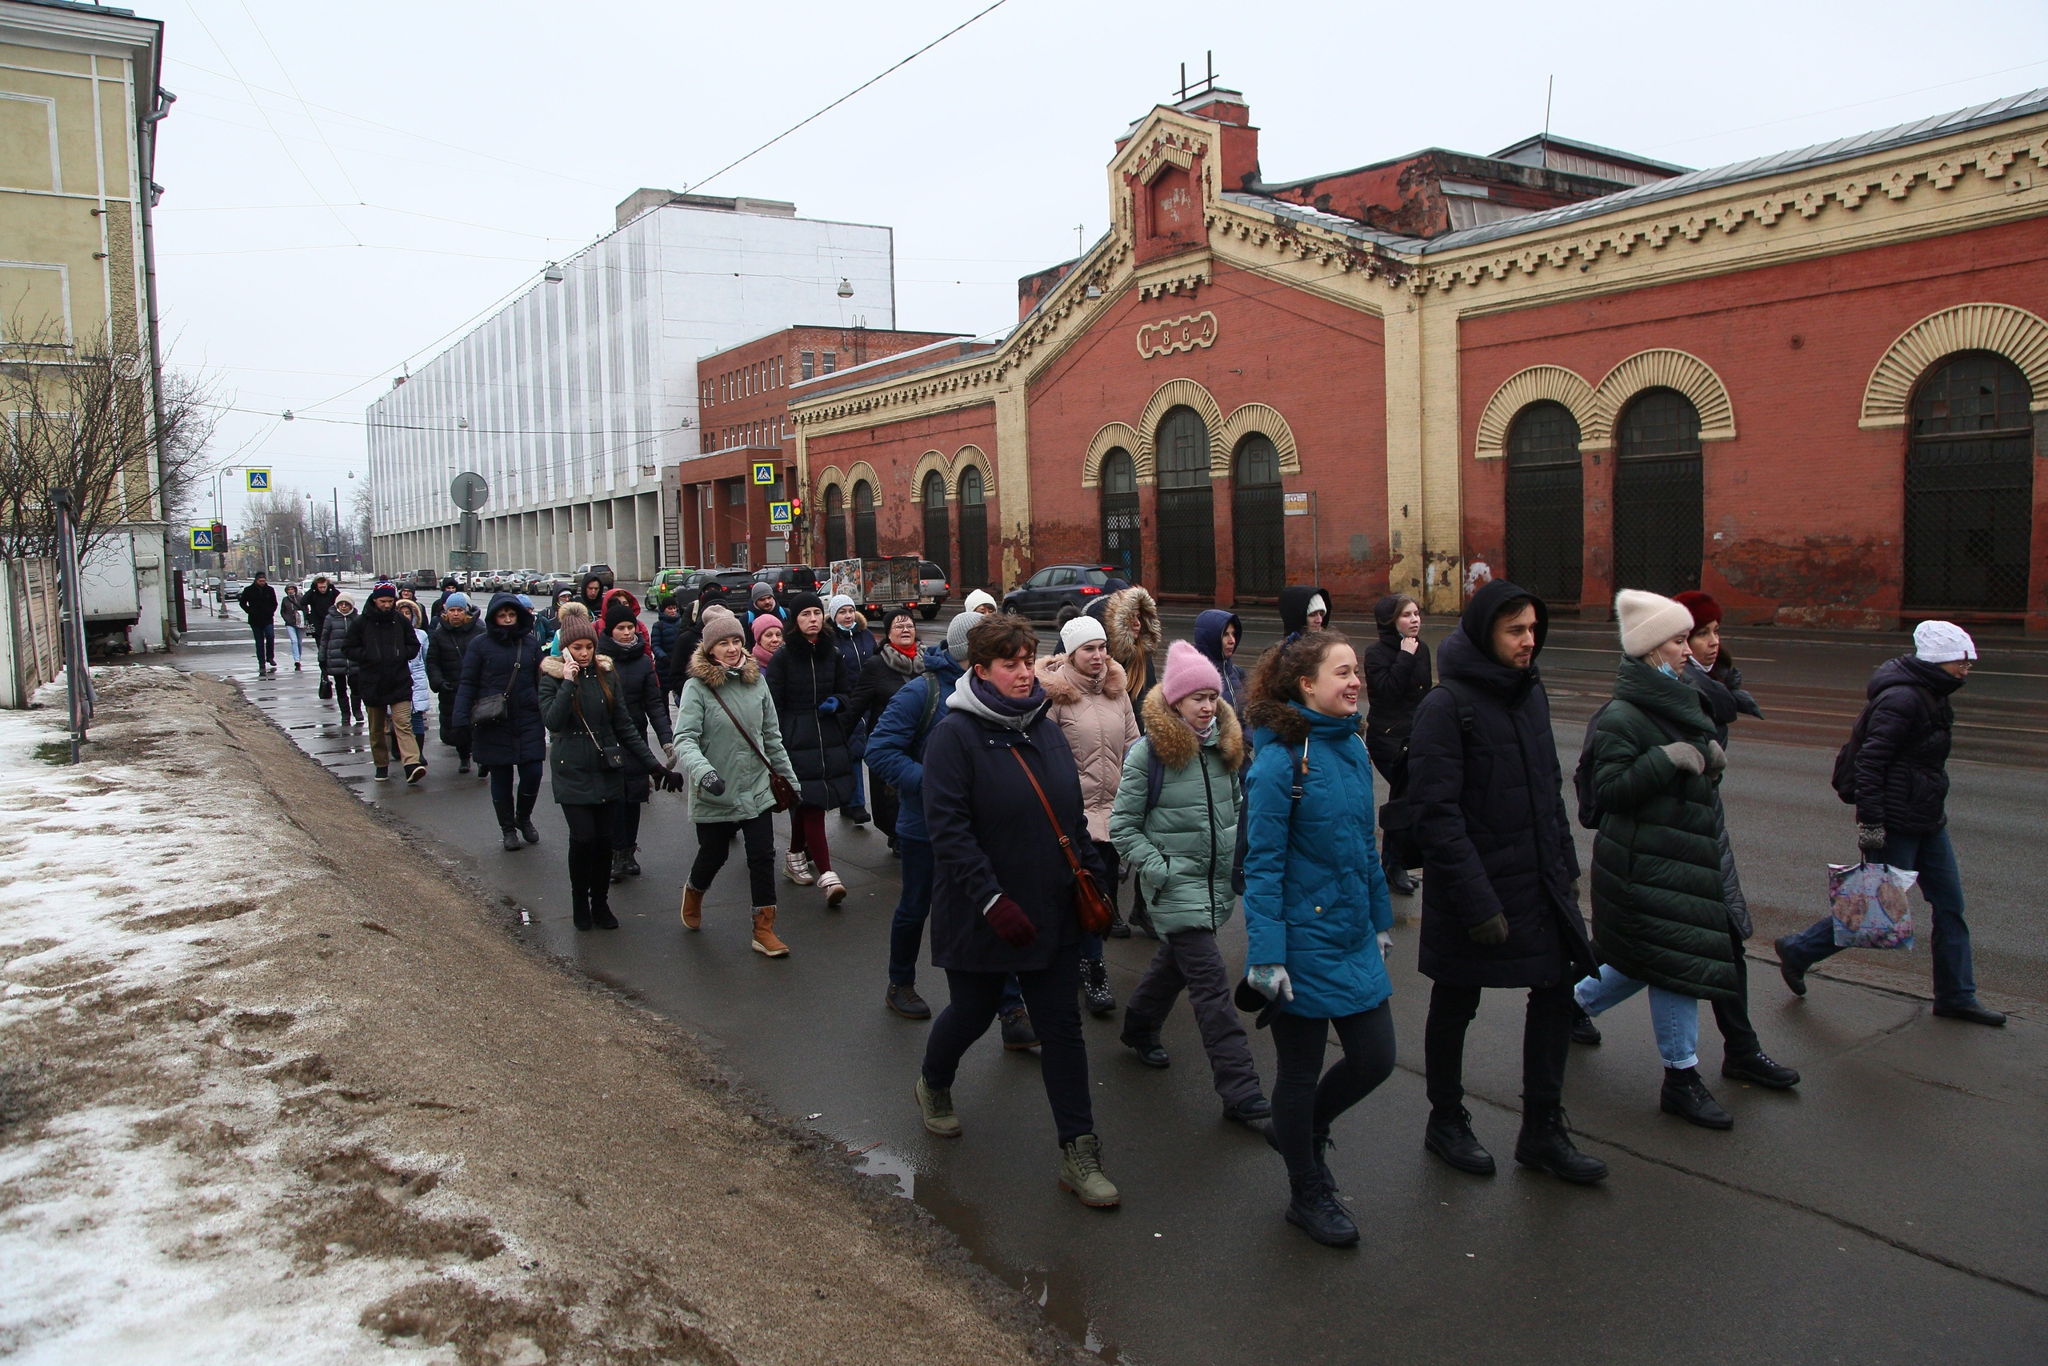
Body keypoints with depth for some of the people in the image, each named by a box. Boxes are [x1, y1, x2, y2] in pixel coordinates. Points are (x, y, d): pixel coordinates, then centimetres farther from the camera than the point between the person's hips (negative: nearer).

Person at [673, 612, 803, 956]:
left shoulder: (755, 681, 2)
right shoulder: (697, 687, -11)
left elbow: (771, 737, 10)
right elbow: (684, 740, -20)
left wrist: (788, 776, 13)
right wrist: (703, 772, -37)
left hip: (756, 790, 3)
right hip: (714, 795, -3)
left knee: (763, 857, 0)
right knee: (714, 854, 13)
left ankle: (764, 929, 10)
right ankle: (694, 892, 46)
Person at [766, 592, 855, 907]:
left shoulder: (832, 653, 10)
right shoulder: (782, 656, -3)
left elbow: (847, 691, 18)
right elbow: (773, 704, -4)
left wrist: (837, 702, -5)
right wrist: (777, 744, -10)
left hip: (829, 738, 4)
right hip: (795, 738, -4)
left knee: (807, 803, 9)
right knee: (810, 803, -10)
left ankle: (797, 853, 33)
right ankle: (825, 873, -13)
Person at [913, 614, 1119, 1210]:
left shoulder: (1046, 730, 8)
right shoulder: (955, 735, -14)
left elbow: (1073, 815, 15)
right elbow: (948, 828, -20)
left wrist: (1092, 876, 8)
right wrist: (993, 901, -24)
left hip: (1052, 913, 5)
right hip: (980, 916, -5)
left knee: (1062, 1026, 6)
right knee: (974, 1011, 13)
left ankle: (1078, 1153, 14)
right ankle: (933, 1086, 45)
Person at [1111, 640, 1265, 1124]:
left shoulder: (1224, 747, 6)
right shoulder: (1148, 752, -11)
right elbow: (1123, 825, -7)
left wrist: (1241, 855, 9)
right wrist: (1158, 869, -15)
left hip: (1220, 881, 6)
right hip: (1177, 885, -6)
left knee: (1177, 959, 21)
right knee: (1212, 984, -9)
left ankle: (1140, 1026, 47)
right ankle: (1242, 1094, -6)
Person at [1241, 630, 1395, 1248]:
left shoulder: (1353, 749, 4)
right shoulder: (1280, 760, -19)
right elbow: (1263, 866, -18)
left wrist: (1380, 918, 16)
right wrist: (1266, 957, -20)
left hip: (1356, 940, 7)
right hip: (1305, 943, -7)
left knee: (1374, 1059, 12)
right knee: (1300, 1071, 10)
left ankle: (1303, 1130, 41)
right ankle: (1307, 1195, 31)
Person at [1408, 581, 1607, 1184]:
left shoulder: (1531, 692, 7)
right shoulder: (1447, 705, -17)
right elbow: (1436, 813, -21)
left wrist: (1566, 864, 12)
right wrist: (1477, 902, -22)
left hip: (1539, 882, 7)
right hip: (1473, 887, -7)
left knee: (1556, 990, 9)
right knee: (1455, 1004, 10)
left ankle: (1542, 1131, 24)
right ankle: (1446, 1121, 30)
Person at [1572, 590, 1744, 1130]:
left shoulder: (1680, 702, 11)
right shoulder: (1621, 716, -17)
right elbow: (1609, 789, -21)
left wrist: (1709, 761, 2)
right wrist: (1666, 760, -27)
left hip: (1680, 854, 9)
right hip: (1643, 864, -9)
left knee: (1646, 958, 18)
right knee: (1676, 961, -4)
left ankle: (1575, 1002, 39)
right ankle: (1681, 1079, 8)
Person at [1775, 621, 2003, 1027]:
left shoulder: (1930, 696, 11)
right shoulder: (1902, 699, -20)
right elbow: (1869, 762, -25)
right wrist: (1870, 823, -26)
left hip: (1928, 822, 10)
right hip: (1896, 825, -10)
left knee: (1950, 903, 11)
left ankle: (1956, 996, 21)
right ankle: (1798, 951, 13)